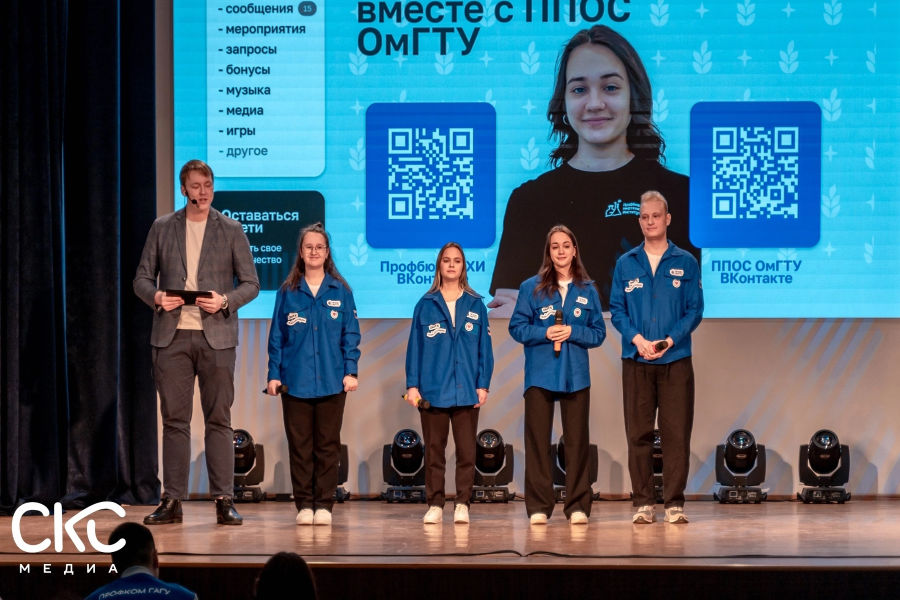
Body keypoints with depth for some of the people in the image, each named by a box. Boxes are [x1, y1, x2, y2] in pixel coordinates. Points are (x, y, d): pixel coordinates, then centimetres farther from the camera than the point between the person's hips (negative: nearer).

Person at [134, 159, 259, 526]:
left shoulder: (231, 230, 5)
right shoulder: (162, 228, 9)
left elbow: (251, 283, 5)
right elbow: (142, 278, 11)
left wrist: (226, 300, -13)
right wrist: (155, 296, -10)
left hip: (215, 335, -1)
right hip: (172, 335, 1)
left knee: (219, 420, -1)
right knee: (174, 419, 2)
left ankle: (224, 500, 1)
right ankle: (172, 501, 6)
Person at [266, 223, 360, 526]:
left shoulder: (340, 291, 5)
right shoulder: (287, 292, 6)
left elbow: (351, 335, 4)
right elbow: (276, 336, 6)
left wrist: (351, 371, -4)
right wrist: (274, 374, -1)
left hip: (332, 382, 0)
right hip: (295, 382, 0)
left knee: (328, 445, 3)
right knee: (299, 446, 2)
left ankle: (324, 504, 8)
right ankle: (304, 505, 8)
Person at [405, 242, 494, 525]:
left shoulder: (475, 305, 7)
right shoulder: (426, 305, 6)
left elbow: (484, 348, 6)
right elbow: (415, 346, 4)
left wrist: (483, 384, -2)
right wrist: (412, 385, -3)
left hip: (466, 391, 0)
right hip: (432, 390, 0)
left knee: (466, 451, 0)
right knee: (434, 451, 4)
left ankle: (462, 505, 5)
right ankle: (434, 505, 8)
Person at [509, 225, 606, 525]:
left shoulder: (587, 291, 8)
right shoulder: (531, 288, 4)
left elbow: (598, 333, 7)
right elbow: (517, 328, 2)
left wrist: (572, 332, -10)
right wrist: (545, 333, -13)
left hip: (576, 375, 1)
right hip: (539, 374, -1)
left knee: (576, 440, 1)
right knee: (537, 440, -1)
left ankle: (578, 506, 6)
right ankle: (538, 507, 2)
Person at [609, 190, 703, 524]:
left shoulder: (686, 263, 6)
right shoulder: (625, 265, 10)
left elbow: (695, 309, 2)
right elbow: (616, 309, 6)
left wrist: (670, 340, -12)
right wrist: (638, 339, -11)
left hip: (675, 360, -1)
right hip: (636, 360, 1)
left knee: (676, 433, -3)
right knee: (638, 433, 1)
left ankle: (674, 503, 1)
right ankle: (643, 503, 5)